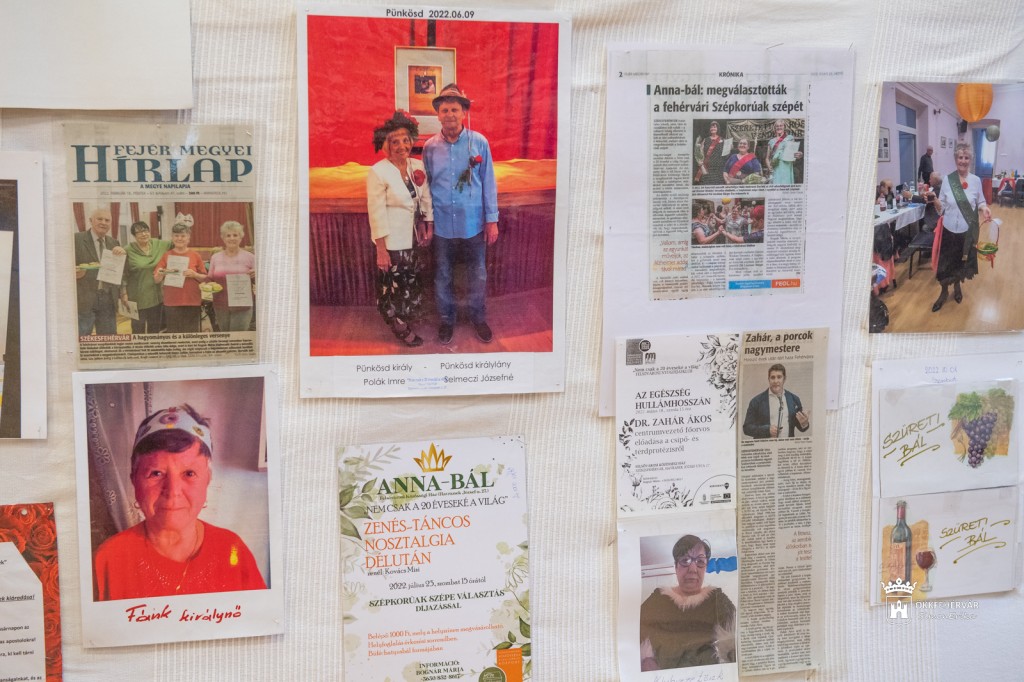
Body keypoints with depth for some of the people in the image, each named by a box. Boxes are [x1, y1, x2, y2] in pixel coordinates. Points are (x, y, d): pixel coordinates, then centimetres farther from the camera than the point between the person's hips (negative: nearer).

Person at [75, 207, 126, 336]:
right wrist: (73, 273, -25)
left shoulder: (113, 243, 14)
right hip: (84, 299, -5)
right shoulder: (76, 239, -1)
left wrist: (122, 254, -6)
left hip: (108, 300, 5)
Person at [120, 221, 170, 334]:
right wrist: (124, 293, -10)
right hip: (138, 297, -4)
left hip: (156, 295, 4)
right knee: (138, 330, 3)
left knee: (155, 330, 15)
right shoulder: (128, 251, -9)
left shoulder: (159, 245, 2)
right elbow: (123, 274, -7)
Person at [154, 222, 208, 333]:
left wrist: (195, 275, -12)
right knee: (174, 334, 3)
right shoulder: (166, 256, 5)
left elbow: (204, 278, 7)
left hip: (192, 302, 0)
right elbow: (156, 280, 5)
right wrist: (162, 274, -15)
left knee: (191, 334, 3)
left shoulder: (196, 256, 3)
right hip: (171, 302, 1)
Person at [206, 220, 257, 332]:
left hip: (242, 306, -3)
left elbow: (257, 281, 6)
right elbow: (209, 278, 16)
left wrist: (257, 275, -17)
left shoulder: (249, 257, 4)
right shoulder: (215, 257, 11)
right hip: (221, 305, 3)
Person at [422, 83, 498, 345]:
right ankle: (446, 319, 33)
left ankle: (478, 317, 32)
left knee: (478, 276, 11)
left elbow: (488, 183, -2)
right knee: (442, 277, 13)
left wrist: (492, 220, -2)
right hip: (442, 226, 1)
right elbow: (426, 186, 5)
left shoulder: (479, 143, -7)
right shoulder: (430, 147, -3)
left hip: (474, 224, -1)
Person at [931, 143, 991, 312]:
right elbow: (942, 205, -3)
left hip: (967, 229, 1)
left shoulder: (976, 180, -5)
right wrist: (935, 200, -24)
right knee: (946, 261, 4)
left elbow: (980, 202, 6)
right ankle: (944, 292, 24)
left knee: (963, 260, 15)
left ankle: (957, 286, 41)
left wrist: (984, 209, -16)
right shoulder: (947, 179, -7)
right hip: (949, 228, -1)